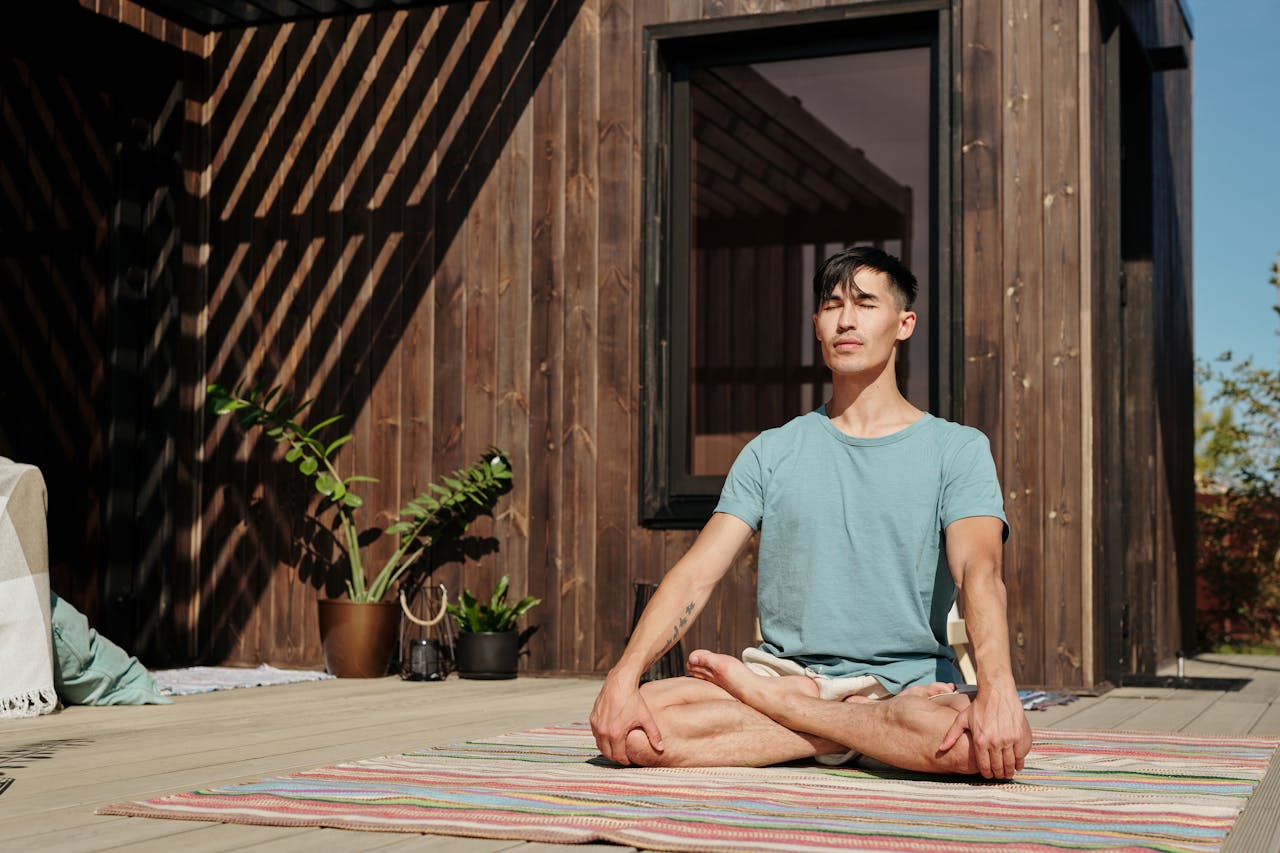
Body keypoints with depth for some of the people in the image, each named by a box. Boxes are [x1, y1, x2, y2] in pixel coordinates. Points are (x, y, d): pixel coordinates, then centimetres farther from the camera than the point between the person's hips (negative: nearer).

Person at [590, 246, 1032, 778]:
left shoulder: (957, 449, 6)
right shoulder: (771, 453, 12)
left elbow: (979, 572, -12)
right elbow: (696, 573, 2)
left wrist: (996, 688, -32)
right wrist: (624, 676, -16)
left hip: (908, 685, -1)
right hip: (786, 670, 1)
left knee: (994, 739, -37)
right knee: (629, 727, -25)